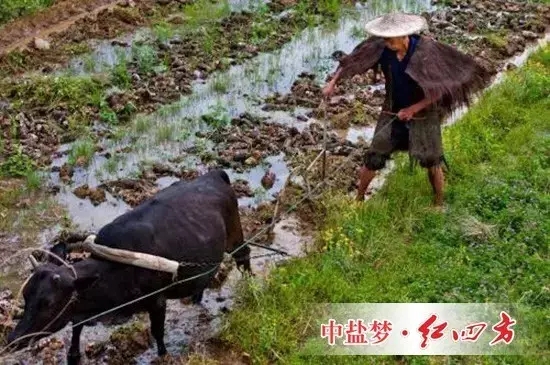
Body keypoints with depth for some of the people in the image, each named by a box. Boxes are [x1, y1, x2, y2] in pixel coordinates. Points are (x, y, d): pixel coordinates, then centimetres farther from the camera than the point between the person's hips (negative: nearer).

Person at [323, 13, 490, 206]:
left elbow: (440, 90, -23)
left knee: (431, 162, 5)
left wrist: (413, 109, -24)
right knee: (373, 159, 3)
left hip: (424, 113, -2)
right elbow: (352, 60, -5)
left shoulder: (426, 50, -27)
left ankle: (439, 203, 29)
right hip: (393, 113, 3)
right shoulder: (381, 47, -18)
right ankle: (359, 198, 25)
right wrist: (333, 82, -14)